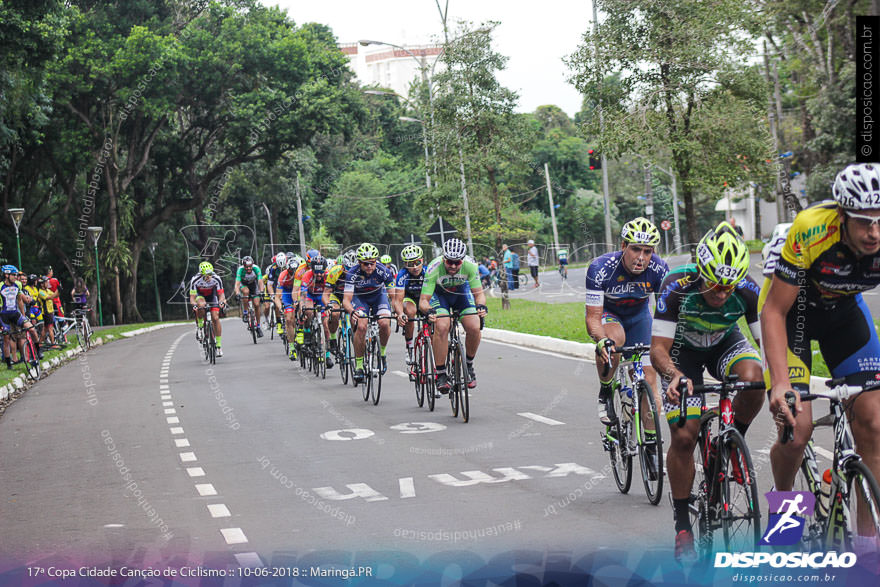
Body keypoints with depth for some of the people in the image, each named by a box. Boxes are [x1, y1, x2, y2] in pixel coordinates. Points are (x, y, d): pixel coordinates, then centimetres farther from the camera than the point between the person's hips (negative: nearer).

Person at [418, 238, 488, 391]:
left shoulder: (470, 266, -29)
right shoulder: (434, 268, -34)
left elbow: (479, 293, -21)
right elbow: (423, 301, -33)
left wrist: (481, 305, -43)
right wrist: (428, 311, -55)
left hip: (462, 293, 2)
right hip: (439, 294, -2)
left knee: (474, 328, -21)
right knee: (441, 327, -29)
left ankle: (469, 365, 6)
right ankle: (441, 375, -19)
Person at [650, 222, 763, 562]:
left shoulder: (747, 291, -30)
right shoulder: (677, 287, -34)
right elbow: (658, 349, -32)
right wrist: (675, 376, -53)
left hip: (724, 343, 1)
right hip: (683, 349, -1)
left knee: (752, 378, -34)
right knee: (683, 436, -13)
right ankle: (682, 525, 4)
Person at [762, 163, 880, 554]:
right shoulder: (812, 232, -36)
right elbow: (774, 312, -28)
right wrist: (780, 383, -38)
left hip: (843, 309, 3)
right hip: (791, 306, -3)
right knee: (796, 429, -15)